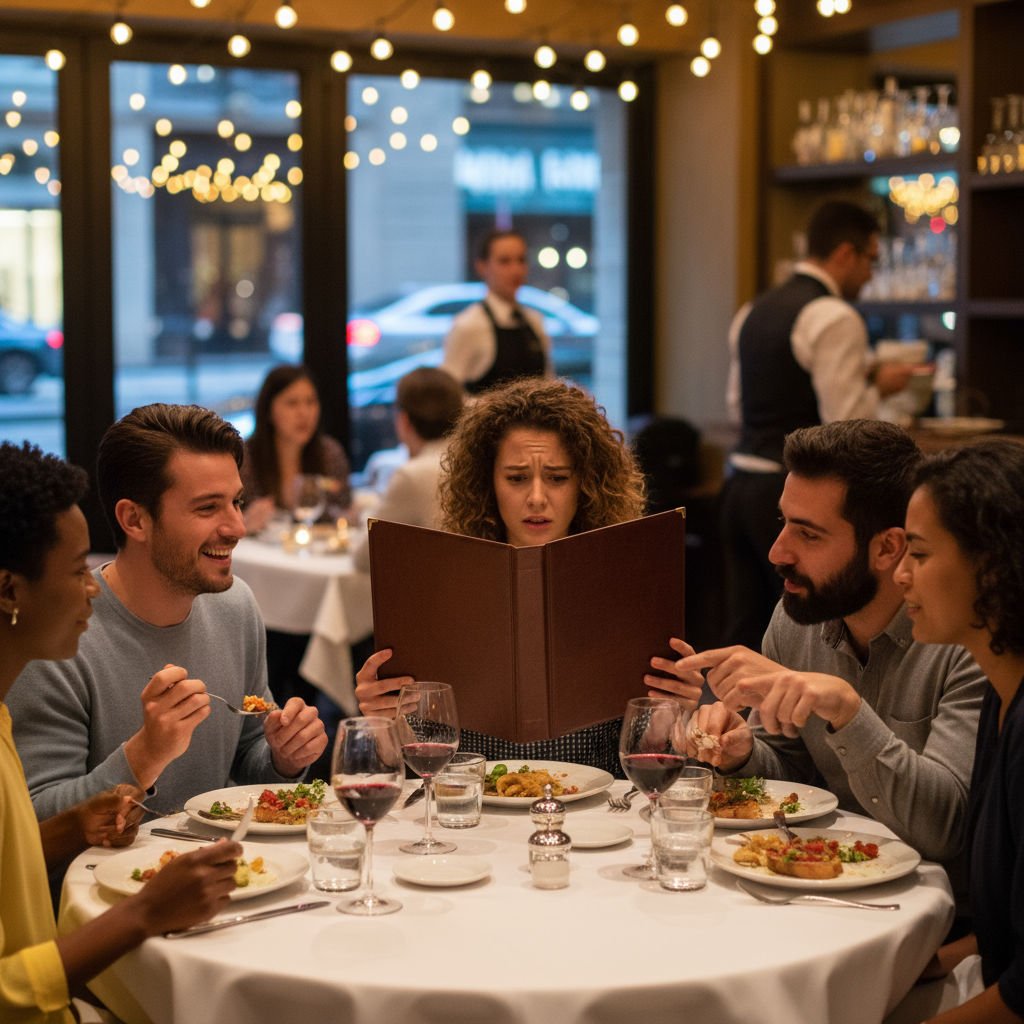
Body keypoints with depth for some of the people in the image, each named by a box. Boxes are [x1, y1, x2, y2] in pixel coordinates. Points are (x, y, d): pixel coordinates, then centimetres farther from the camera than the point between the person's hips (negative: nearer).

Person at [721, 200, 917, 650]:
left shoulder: (751, 313, 14)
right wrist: (877, 387, 3)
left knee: (745, 629, 12)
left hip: (742, 482, 8)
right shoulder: (835, 318, -12)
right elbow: (846, 422, -17)